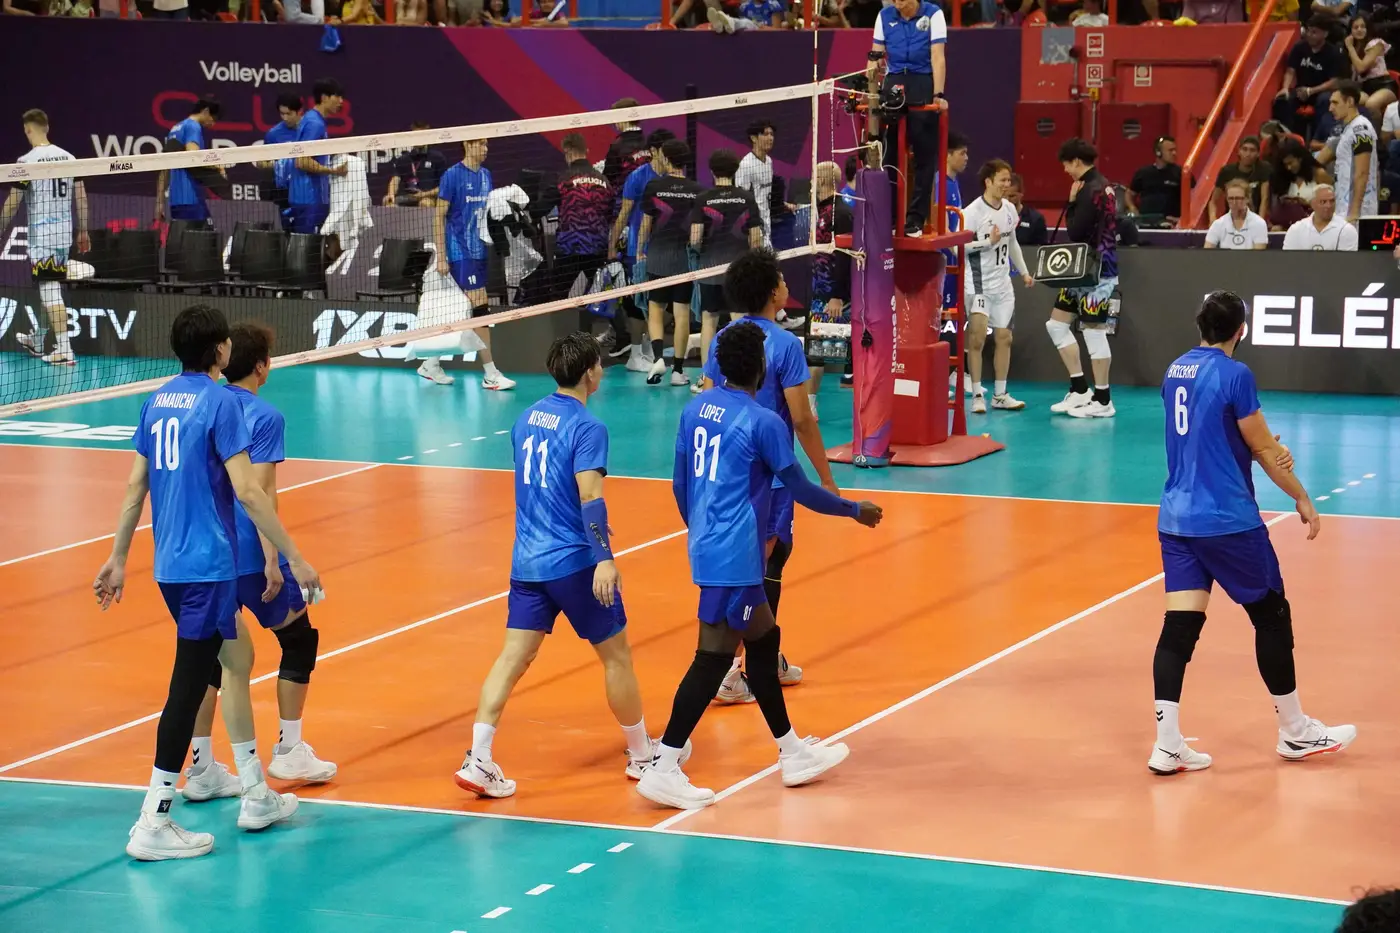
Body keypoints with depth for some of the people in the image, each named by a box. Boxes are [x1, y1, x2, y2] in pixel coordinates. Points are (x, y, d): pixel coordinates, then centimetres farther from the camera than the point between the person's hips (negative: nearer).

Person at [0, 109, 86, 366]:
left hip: (41, 234, -6)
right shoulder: (68, 157, 5)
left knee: (50, 291, -6)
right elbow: (81, 197, 8)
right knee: (51, 288, 19)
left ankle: (64, 350, -13)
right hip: (64, 232, 6)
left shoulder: (27, 161, -13)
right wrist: (83, 231, 16)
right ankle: (37, 341, 35)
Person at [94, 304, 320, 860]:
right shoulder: (219, 402, -12)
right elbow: (246, 491, -17)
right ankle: (153, 825, -8)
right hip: (207, 564, -8)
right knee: (188, 685, -6)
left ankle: (256, 797, 27)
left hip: (169, 564, 8)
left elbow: (135, 485, 12)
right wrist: (294, 559, -14)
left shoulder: (158, 400, 9)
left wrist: (118, 558, 18)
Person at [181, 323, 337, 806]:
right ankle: (288, 751, 15)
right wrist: (272, 560, -20)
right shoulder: (264, 416, -12)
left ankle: (201, 769, 8)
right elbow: (261, 493, -19)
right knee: (299, 638, 13)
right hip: (248, 555, -6)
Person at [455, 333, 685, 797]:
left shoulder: (527, 418, 9)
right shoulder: (586, 427, -14)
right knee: (616, 654, 9)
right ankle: (641, 755, 22)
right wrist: (604, 558, -31)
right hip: (574, 561, -7)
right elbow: (590, 496, -24)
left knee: (513, 657, 4)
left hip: (527, 561, 7)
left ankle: (478, 760, -7)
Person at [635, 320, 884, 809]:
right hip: (734, 558, -9)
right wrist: (855, 509, 9)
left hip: (705, 546, 9)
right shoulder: (763, 423, -14)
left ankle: (792, 752, 28)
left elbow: (680, 484, 14)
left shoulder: (697, 407, 6)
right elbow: (802, 490, -7)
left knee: (764, 639, 19)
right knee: (713, 659, -5)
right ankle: (663, 769, -7)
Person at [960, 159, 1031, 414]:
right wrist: (988, 242, -23)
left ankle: (1000, 395, 16)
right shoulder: (973, 212, -14)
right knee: (977, 338, -7)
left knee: (1004, 338, 8)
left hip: (1002, 284, 7)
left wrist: (1024, 272, 19)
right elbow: (959, 246, -17)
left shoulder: (1009, 209, 7)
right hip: (978, 284, -7)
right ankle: (977, 395, 0)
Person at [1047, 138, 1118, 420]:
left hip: (1098, 270, -10)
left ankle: (1102, 400, 3)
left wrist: (1071, 202, -5)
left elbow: (1075, 232, -19)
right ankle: (1080, 390, 16)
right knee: (1057, 323, 12)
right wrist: (1074, 203, 0)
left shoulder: (1092, 190, -17)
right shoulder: (1101, 185, 13)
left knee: (1093, 329, -4)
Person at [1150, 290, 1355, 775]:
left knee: (1180, 625, 2)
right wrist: (1302, 498, 5)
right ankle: (1295, 732, 20)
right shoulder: (1234, 375, -13)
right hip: (1228, 521, -6)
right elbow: (1263, 449, -8)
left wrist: (1264, 450, 6)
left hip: (1176, 517, 6)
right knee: (1272, 616, 9)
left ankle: (1167, 744, -5)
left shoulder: (1175, 371, 7)